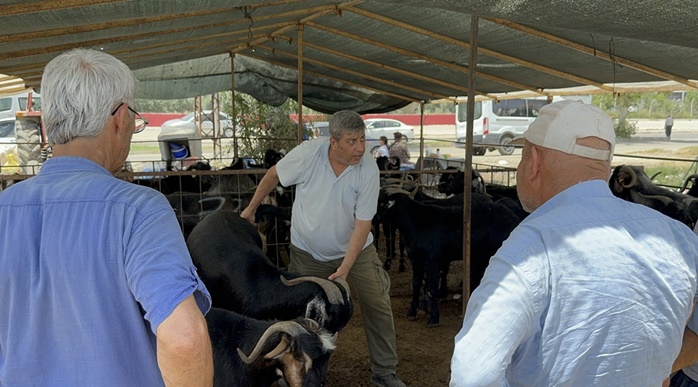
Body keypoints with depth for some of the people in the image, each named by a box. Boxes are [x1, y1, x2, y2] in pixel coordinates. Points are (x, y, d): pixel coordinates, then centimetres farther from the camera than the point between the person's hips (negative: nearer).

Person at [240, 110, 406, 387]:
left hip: (355, 248, 0)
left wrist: (345, 268, -26)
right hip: (308, 251, 0)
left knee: (378, 306, -2)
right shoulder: (308, 153, -23)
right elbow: (273, 176, -5)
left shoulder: (368, 170, -22)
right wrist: (250, 209, 4)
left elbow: (363, 224, -20)